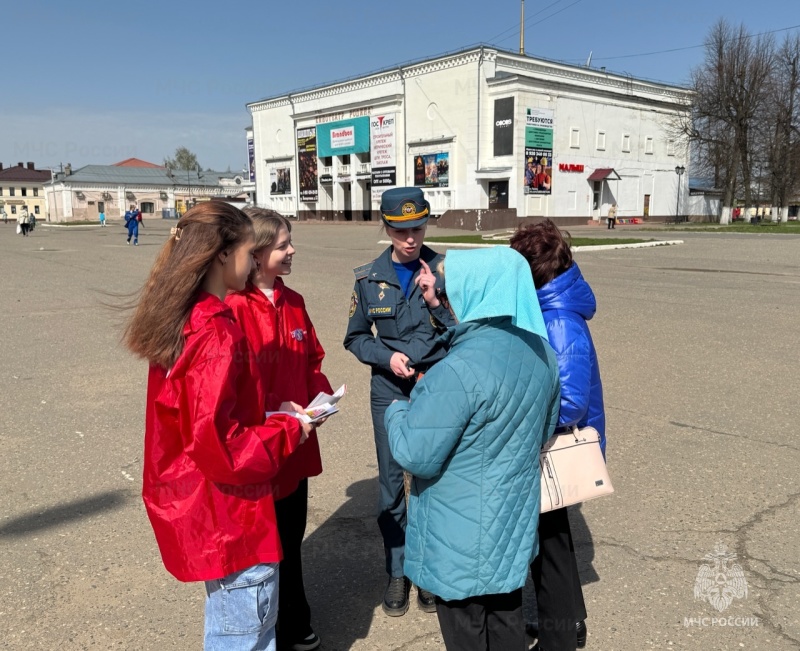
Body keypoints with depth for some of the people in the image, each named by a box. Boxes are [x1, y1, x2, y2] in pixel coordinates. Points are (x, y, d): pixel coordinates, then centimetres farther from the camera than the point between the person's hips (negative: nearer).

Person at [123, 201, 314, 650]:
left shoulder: (183, 322, 4)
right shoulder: (217, 335, -25)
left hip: (204, 510, 9)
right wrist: (291, 431, -14)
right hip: (230, 517, -9)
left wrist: (269, 414, 6)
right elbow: (220, 447, -27)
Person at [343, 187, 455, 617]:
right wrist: (386, 356, -10)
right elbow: (355, 338, 8)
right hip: (389, 391, 1)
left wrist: (436, 299, -18)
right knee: (391, 482, 8)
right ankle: (397, 572, 25)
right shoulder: (369, 277, 1)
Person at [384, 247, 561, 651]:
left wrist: (396, 413, -5)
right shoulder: (541, 352, -2)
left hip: (465, 541, -7)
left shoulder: (461, 369, -30)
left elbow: (415, 454, -24)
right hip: (515, 527, 8)